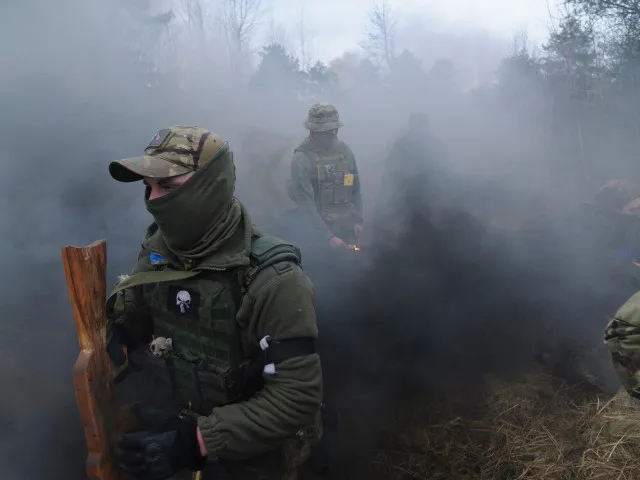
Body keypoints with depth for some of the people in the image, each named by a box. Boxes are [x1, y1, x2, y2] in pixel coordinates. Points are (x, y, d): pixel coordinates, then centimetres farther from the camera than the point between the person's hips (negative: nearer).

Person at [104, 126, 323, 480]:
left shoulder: (271, 278, -28)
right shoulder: (158, 253, -8)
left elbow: (297, 396, -30)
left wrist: (198, 441, -35)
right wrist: (111, 338, -19)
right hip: (189, 430, 6)